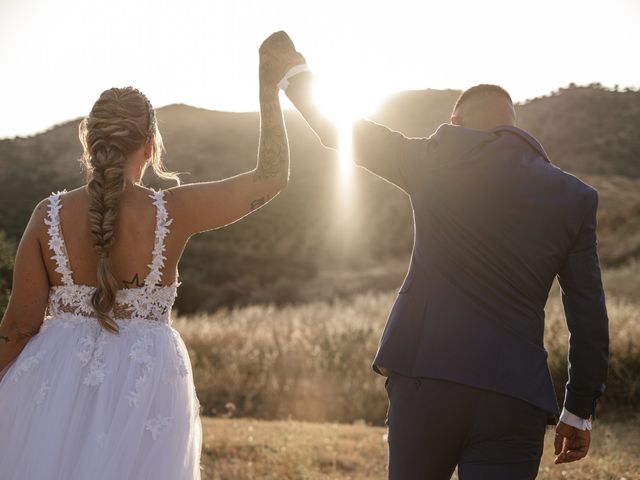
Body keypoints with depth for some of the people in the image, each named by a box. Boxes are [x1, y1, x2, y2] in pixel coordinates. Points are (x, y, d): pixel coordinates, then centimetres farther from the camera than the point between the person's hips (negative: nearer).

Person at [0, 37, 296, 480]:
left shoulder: (50, 214, -7)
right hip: (145, 383, -1)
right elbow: (272, 177, -1)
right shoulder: (173, 213, -10)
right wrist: (270, 89, 6)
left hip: (56, 380, 1)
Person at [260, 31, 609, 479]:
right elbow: (589, 313, 6)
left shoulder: (442, 156, 0)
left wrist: (295, 71, 28)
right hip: (515, 397, 1)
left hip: (428, 378, 0)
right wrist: (580, 411, 15)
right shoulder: (576, 196, 5)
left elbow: (345, 132, 11)